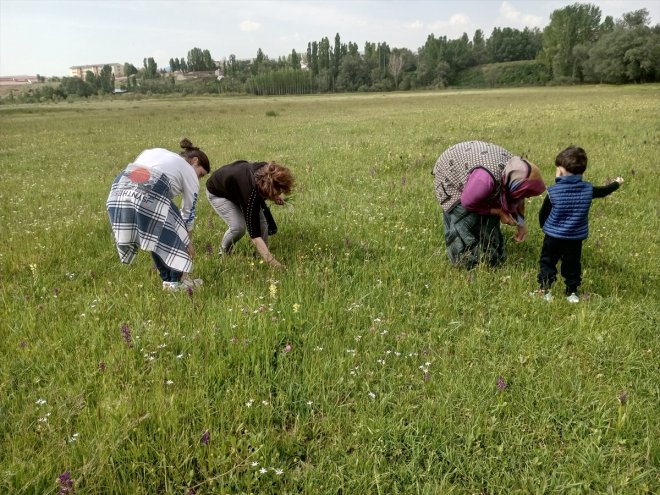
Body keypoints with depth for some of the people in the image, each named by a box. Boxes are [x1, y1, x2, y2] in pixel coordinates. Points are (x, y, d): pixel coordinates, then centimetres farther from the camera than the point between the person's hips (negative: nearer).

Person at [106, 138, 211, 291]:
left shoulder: (155, 151, 36)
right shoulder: (189, 172, 20)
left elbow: (134, 172, 24)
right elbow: (188, 213, 24)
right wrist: (188, 243, 37)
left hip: (119, 191, 6)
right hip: (150, 196, -6)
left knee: (155, 237, 22)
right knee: (173, 236, 16)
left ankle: (169, 280, 28)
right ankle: (177, 282, 22)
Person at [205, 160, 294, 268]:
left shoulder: (266, 171, -29)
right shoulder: (250, 191, -45)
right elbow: (254, 233, -42)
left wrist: (277, 196, -16)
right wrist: (271, 260, -47)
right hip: (218, 193, -6)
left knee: (262, 220, -10)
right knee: (238, 227, -20)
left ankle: (261, 255, 7)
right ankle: (224, 253, 9)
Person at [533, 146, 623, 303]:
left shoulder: (553, 191, -15)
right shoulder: (588, 189, -6)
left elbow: (542, 214, -5)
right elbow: (604, 191, 16)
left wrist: (545, 226, 15)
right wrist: (616, 183, 37)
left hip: (553, 237, -3)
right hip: (576, 238, 3)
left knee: (547, 262, 10)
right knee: (572, 265, 17)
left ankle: (544, 290, 7)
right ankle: (572, 292, 25)